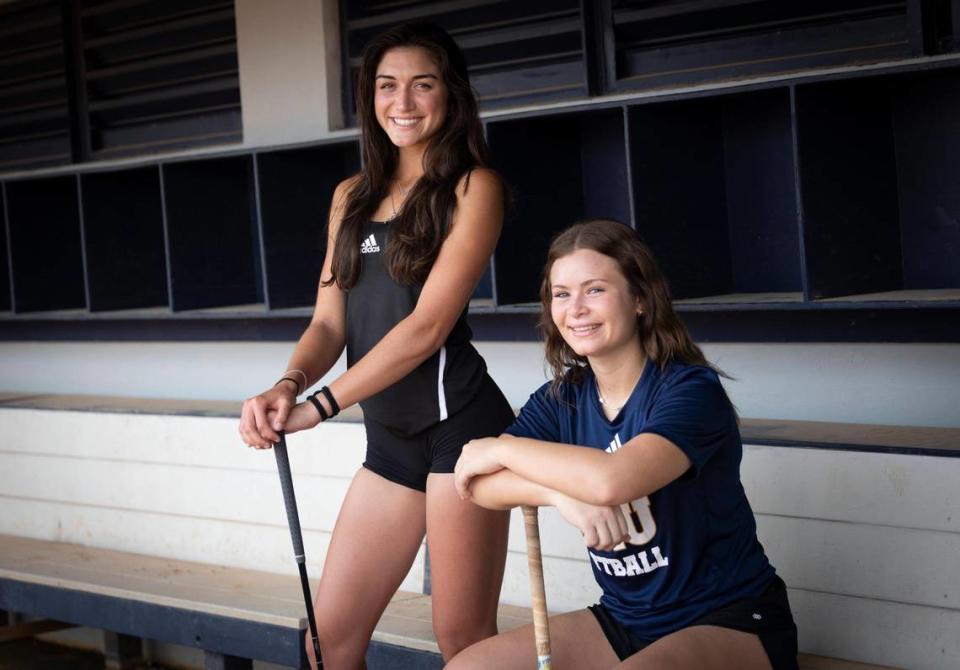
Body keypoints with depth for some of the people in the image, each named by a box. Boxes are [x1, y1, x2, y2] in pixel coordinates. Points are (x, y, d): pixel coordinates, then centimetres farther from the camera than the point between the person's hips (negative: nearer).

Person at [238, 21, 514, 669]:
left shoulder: (472, 187, -4)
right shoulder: (353, 197, 16)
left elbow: (429, 324, -12)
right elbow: (329, 322, 11)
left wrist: (319, 406, -16)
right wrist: (289, 385, -12)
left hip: (458, 423, -6)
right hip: (389, 440, 7)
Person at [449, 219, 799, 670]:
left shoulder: (690, 389, -17)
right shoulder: (559, 400, 3)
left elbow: (612, 479, -34)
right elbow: (478, 484, -10)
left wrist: (501, 449, -19)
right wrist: (560, 492, -30)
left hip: (731, 620, -6)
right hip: (625, 622, 6)